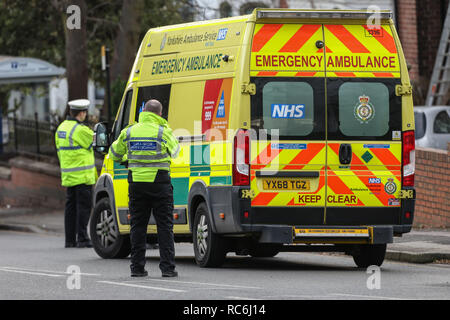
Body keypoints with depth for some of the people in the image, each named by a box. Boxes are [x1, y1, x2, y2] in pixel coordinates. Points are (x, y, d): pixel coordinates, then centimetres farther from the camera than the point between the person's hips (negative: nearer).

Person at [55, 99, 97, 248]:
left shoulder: (61, 128, 13)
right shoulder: (80, 130, -16)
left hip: (68, 176, 8)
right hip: (82, 176, -8)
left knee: (71, 206, 10)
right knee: (84, 206, -5)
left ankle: (70, 240, 11)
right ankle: (82, 239, -8)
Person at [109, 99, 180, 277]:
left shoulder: (128, 132, 3)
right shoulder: (163, 132, -6)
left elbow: (115, 154, 15)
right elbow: (175, 151, 13)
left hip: (137, 184, 2)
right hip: (160, 183, -2)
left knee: (138, 226, 10)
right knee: (165, 226, 2)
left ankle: (137, 267, 8)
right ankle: (167, 267, -3)